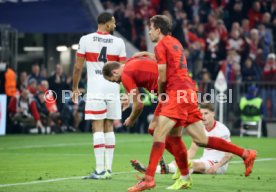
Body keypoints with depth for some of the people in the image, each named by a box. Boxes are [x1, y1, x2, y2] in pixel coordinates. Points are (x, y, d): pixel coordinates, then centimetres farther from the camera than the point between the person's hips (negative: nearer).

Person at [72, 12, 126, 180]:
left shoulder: (86, 40, 0)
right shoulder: (119, 42, 3)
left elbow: (78, 67, 2)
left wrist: (75, 87, 14)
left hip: (95, 90, -2)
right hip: (113, 89, 2)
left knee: (98, 128, -4)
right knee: (109, 128, 11)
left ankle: (100, 170, -9)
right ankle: (108, 169, 11)